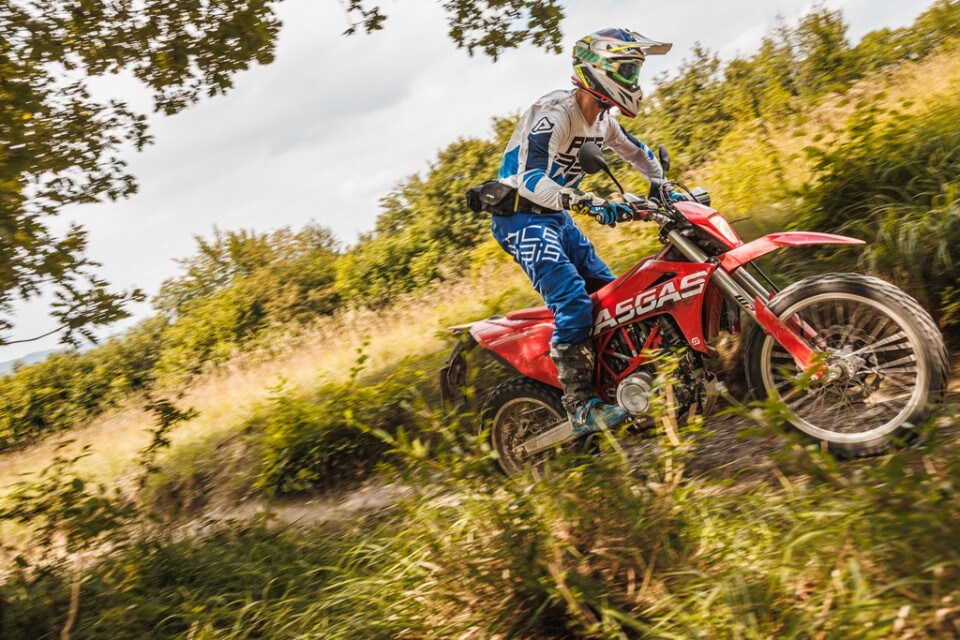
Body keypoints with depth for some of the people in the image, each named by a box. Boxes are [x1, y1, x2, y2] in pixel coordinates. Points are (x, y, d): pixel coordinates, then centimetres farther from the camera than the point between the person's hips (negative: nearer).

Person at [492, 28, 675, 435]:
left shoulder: (601, 118, 8)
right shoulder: (554, 114, -22)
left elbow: (636, 151, 27)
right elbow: (530, 178, -34)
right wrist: (586, 202, -46)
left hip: (556, 216, 10)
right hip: (521, 215, -10)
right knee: (573, 303, -24)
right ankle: (580, 408, -21)